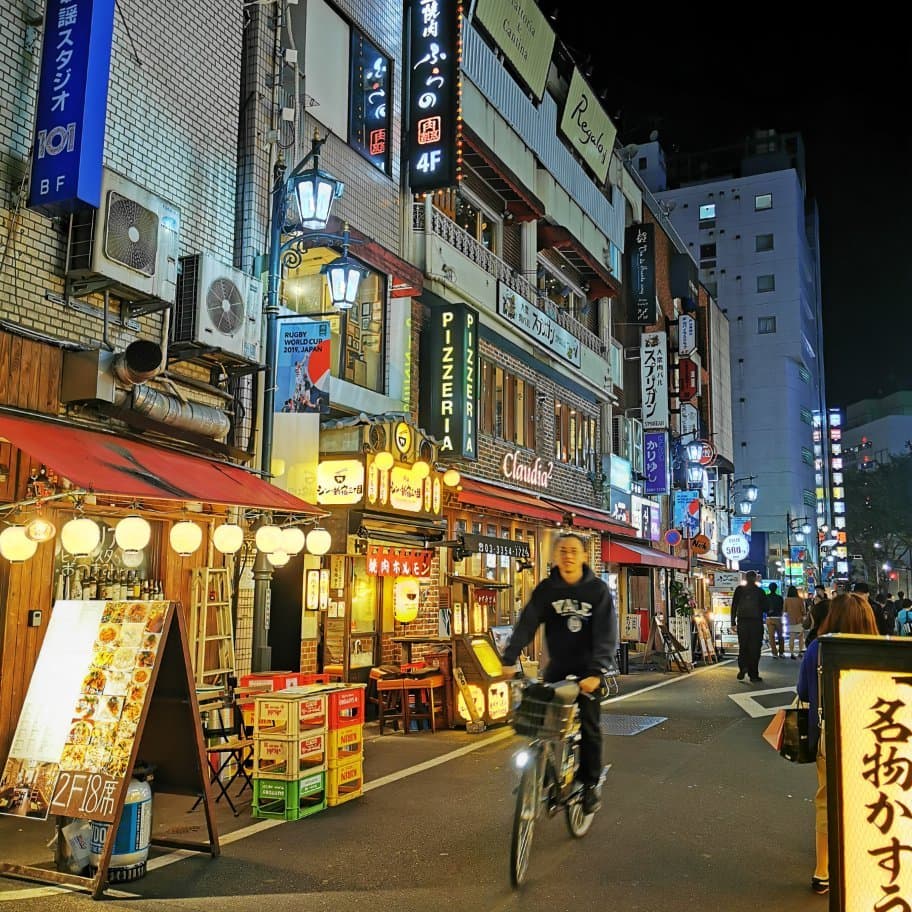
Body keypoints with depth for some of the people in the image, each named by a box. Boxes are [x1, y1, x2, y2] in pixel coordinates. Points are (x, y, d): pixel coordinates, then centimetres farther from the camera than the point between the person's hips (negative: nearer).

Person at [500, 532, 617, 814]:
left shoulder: (597, 590, -10)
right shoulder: (546, 589, -4)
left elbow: (606, 635, -18)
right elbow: (526, 623, -11)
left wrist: (597, 671, -31)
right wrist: (509, 659, -23)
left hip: (588, 670, -2)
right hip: (557, 667, 2)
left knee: (589, 727, -4)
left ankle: (590, 784, 13)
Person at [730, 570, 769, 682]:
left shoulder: (739, 590, 3)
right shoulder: (760, 591, 0)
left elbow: (734, 607, 2)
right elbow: (765, 608, 3)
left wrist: (733, 623, 4)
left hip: (742, 622, 1)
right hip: (756, 623, -1)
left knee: (743, 648, 11)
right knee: (754, 649, 2)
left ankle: (743, 668, -10)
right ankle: (753, 675, 1)